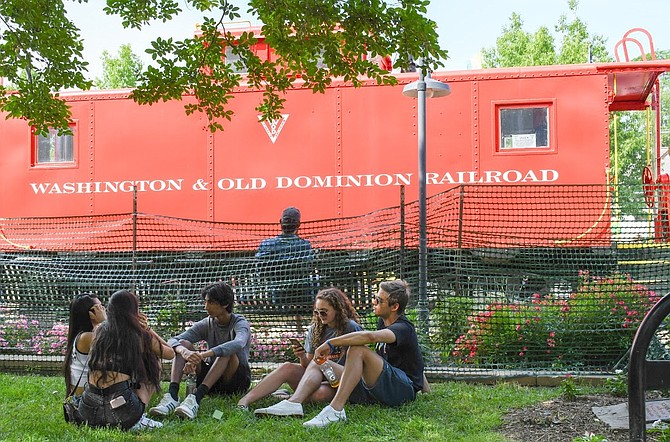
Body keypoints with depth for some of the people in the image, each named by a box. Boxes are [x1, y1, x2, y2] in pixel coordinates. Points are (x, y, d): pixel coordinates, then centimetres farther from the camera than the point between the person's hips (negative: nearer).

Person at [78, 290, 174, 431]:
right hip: (122, 412, -5)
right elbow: (170, 353, 21)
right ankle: (137, 420, 7)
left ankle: (101, 423, 17)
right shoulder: (140, 336, 3)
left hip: (90, 411, 5)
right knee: (154, 362, 19)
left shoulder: (99, 331, 13)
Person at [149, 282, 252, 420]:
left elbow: (239, 344, -36)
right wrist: (184, 351, -38)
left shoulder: (240, 323, -10)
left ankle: (196, 398, -47)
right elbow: (172, 341, -12)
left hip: (237, 381, -4)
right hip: (212, 383, 4)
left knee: (227, 351, -33)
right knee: (183, 344, -14)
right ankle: (172, 396, -34)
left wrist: (204, 355, -48)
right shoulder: (206, 324, 2)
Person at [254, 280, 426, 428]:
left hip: (404, 389, -9)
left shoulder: (403, 328, -15)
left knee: (358, 349, -31)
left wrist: (331, 343, -31)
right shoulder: (382, 321, 14)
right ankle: (294, 402, -25)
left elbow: (370, 336, -36)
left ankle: (335, 410, -38)